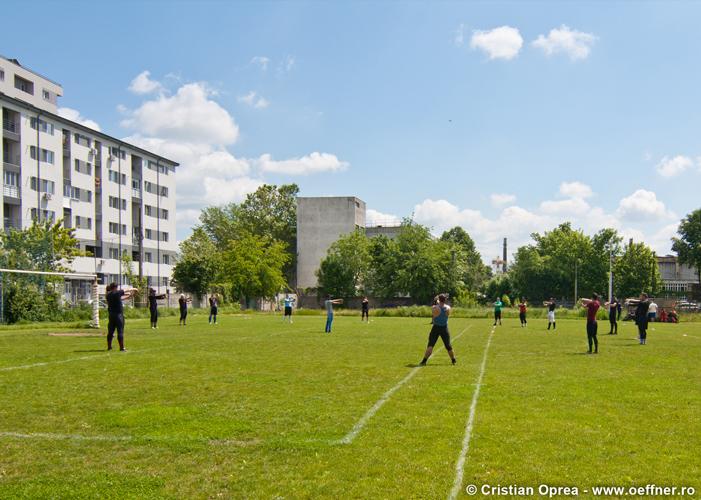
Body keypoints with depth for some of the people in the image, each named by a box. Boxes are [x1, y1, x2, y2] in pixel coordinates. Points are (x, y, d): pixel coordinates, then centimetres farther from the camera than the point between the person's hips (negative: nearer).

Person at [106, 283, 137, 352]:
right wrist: (134, 289, 22)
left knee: (110, 331, 12)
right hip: (118, 315, -6)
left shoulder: (108, 295, 6)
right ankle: (122, 348, 0)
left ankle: (109, 347, 17)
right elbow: (127, 291, 3)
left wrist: (129, 296, 28)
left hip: (111, 314, 6)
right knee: (120, 332, -2)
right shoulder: (117, 293, -11)